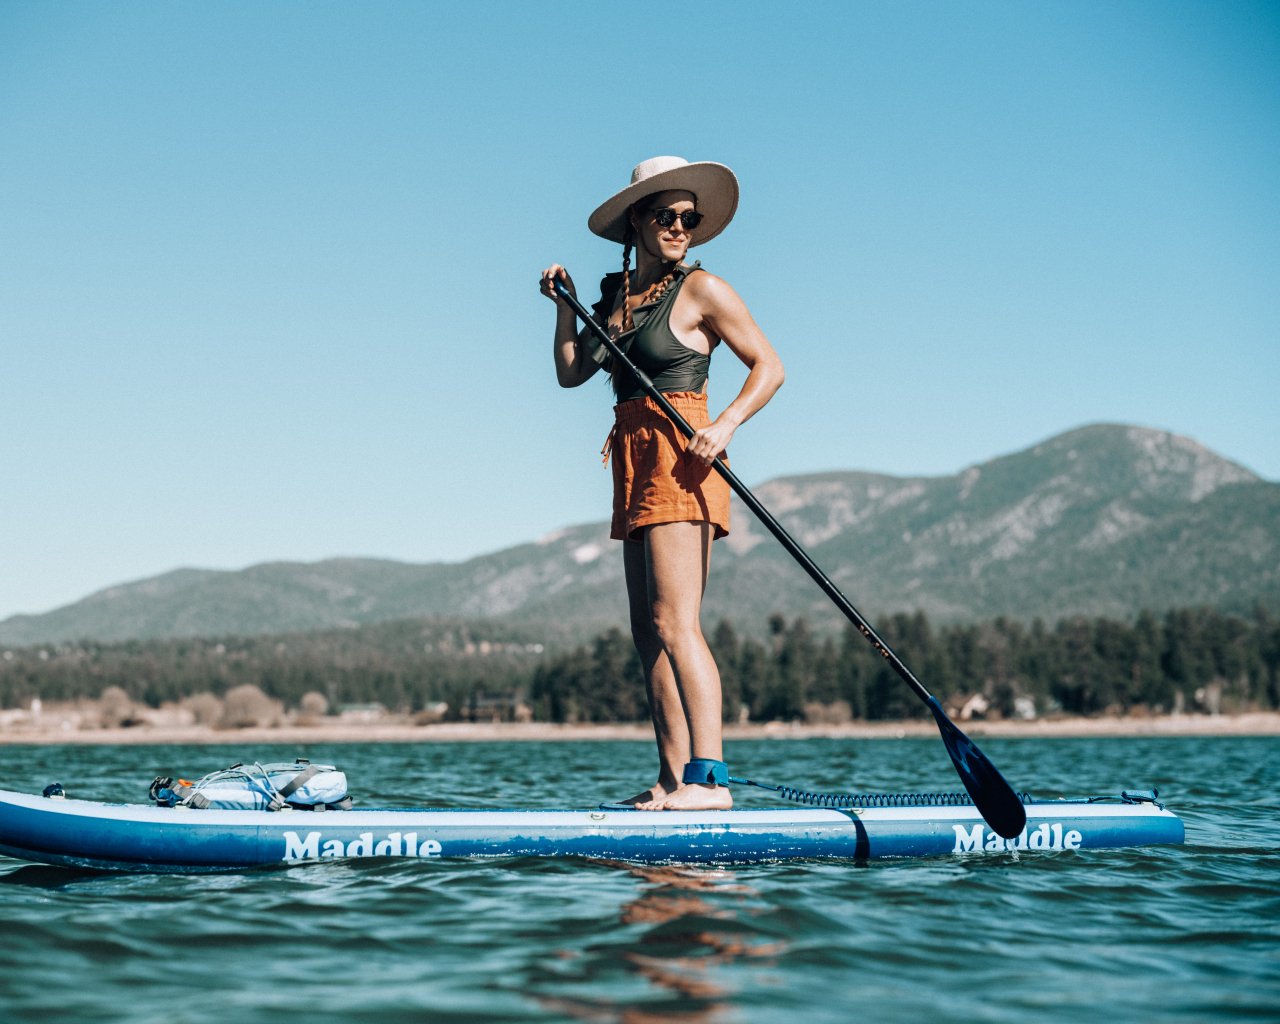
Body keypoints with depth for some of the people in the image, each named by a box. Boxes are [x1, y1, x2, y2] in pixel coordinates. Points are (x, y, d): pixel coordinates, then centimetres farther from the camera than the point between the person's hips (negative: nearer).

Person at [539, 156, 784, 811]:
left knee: (673, 622, -17)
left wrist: (724, 426, -19)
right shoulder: (617, 293, 17)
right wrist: (564, 305, 4)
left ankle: (709, 778, -20)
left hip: (679, 460, -8)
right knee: (648, 631, 5)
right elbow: (570, 373, 14)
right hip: (635, 463, 8)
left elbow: (768, 365, -5)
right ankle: (673, 779, 8)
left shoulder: (700, 290, -2)